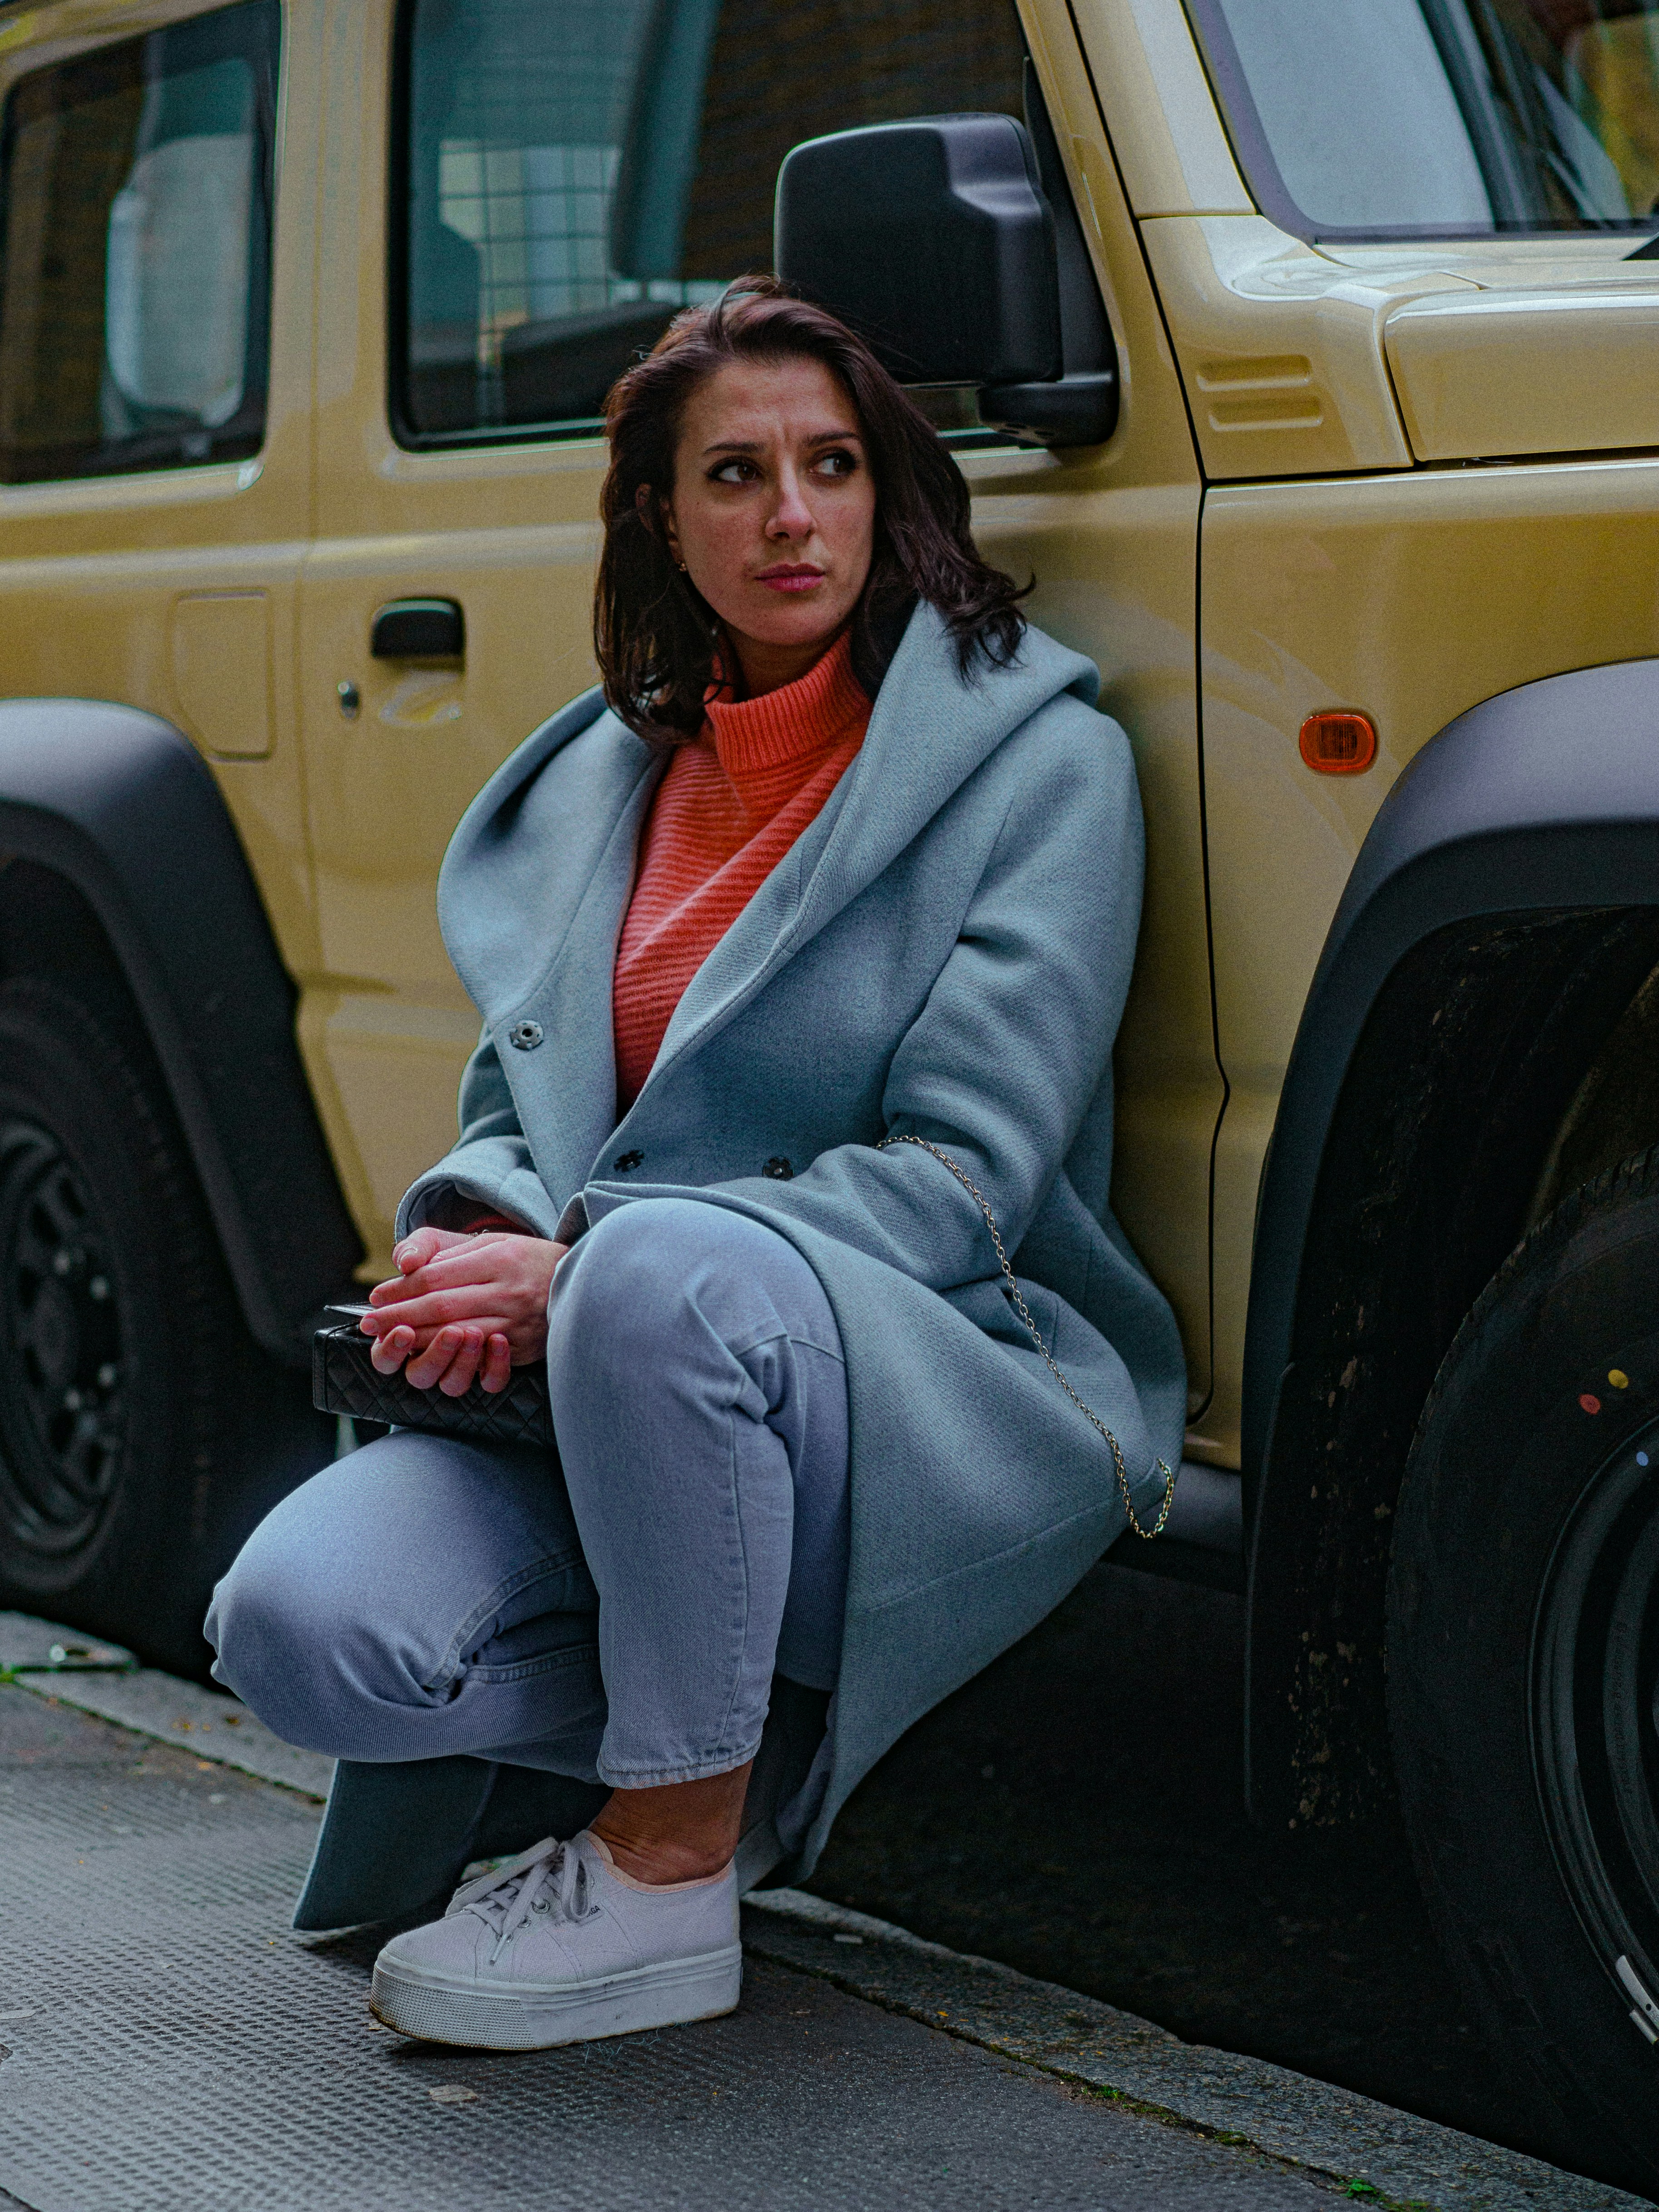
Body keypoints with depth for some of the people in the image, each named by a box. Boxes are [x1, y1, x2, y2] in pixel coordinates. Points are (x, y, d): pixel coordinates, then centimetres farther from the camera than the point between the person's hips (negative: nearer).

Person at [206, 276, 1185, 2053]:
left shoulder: (1036, 758, -4)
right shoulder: (594, 776, 14)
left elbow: (960, 1181, -12)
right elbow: (515, 1103, 19)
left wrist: (580, 1268, -21)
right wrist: (473, 1244, -7)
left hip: (960, 1418, -5)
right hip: (609, 1397, 5)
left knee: (669, 1273, -39)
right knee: (301, 1625, -22)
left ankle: (670, 1871, -19)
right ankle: (741, 1737, 2)